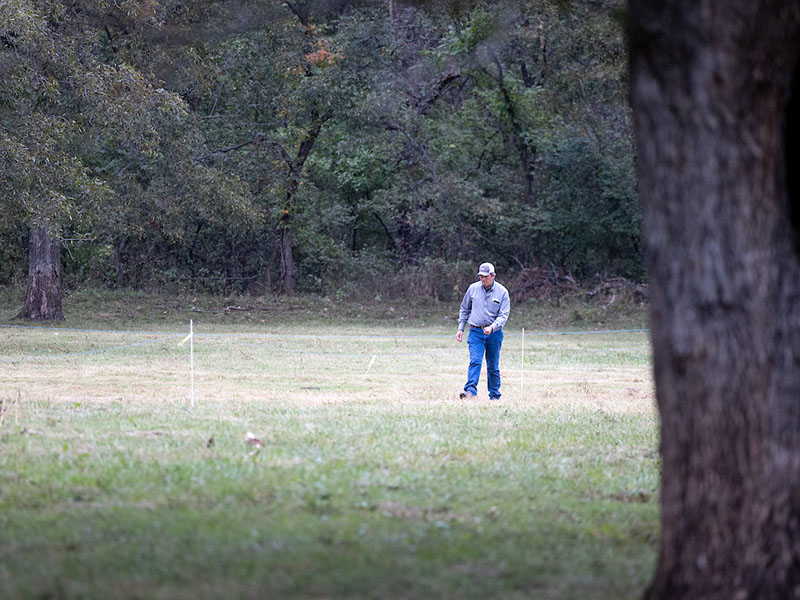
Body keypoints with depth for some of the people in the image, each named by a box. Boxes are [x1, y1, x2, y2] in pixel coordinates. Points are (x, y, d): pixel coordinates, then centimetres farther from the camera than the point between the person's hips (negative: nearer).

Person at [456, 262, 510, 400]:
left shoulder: (502, 292, -2)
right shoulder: (473, 289, 4)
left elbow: (503, 315, -7)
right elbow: (464, 310, 16)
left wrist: (492, 328, -24)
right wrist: (461, 328, 10)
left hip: (494, 333, 0)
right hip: (476, 333, 0)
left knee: (493, 366, 7)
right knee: (475, 361, -18)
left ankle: (494, 394, 17)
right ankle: (471, 390, -29)